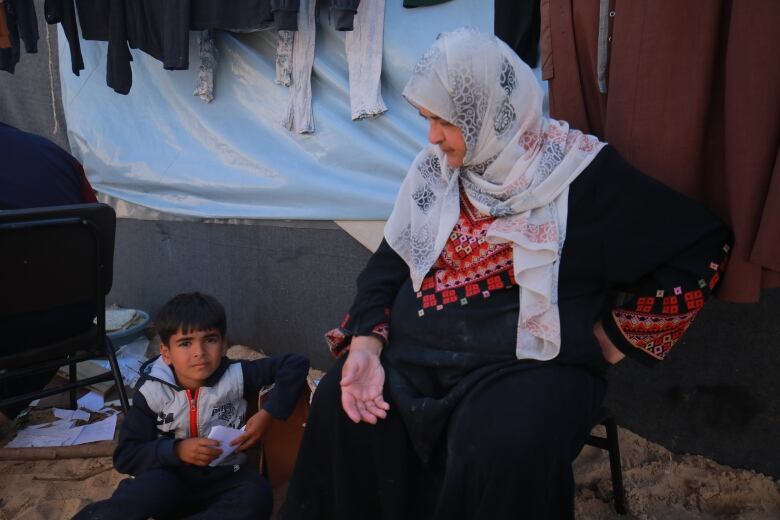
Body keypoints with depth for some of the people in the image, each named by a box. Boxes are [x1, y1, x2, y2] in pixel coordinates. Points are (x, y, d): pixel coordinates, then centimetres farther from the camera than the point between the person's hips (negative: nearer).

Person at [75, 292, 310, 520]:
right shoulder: (152, 391, -6)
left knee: (257, 495, -32)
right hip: (171, 478, -2)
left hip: (222, 478, 2)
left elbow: (296, 363, -6)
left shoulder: (236, 377, -8)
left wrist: (268, 414, -15)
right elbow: (125, 458, -5)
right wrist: (177, 451, -20)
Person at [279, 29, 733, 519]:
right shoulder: (435, 169, 6)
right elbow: (391, 261, 9)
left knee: (503, 452, -31)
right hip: (420, 351, 5)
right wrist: (366, 342, -8)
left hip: (530, 363, -4)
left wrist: (613, 339, -4)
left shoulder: (580, 171, -9)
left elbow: (702, 245, -6)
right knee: (339, 404, -15)